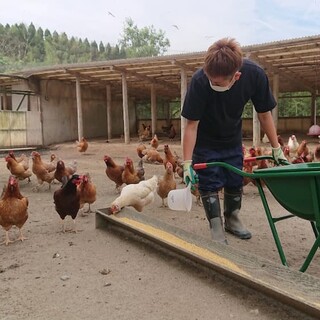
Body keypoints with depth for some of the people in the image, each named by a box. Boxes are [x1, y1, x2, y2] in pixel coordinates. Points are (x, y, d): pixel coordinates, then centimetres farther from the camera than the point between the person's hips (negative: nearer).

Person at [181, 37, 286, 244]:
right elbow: (192, 124, -27)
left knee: (235, 182, 11)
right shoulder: (200, 81, -35)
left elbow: (264, 114, -12)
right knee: (210, 184, -4)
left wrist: (276, 148, -7)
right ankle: (217, 231, 9)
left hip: (233, 140, 3)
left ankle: (232, 219, 32)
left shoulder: (255, 75, -28)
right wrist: (187, 162, -27)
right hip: (205, 142, -3)